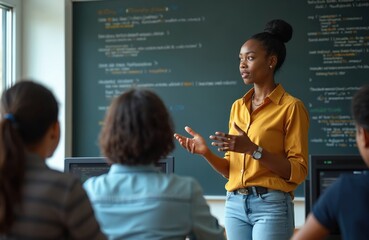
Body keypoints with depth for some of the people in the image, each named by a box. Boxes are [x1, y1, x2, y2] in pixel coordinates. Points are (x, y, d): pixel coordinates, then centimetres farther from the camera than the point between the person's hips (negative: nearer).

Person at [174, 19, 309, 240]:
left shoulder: (291, 106, -6)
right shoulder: (238, 106, 12)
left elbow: (298, 171, -10)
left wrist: (253, 149, -20)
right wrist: (206, 152, -4)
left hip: (271, 205, -6)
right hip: (235, 204, 6)